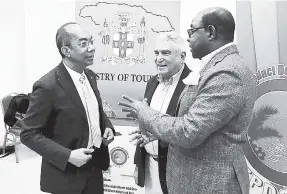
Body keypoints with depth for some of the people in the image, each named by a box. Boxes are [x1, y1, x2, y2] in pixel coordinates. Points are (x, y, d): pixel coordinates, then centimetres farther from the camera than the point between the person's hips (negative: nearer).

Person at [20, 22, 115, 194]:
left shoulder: (90, 76, 2)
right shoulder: (48, 86, -21)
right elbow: (29, 134, -16)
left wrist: (107, 127, -3)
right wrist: (67, 155, -23)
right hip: (66, 174, -6)